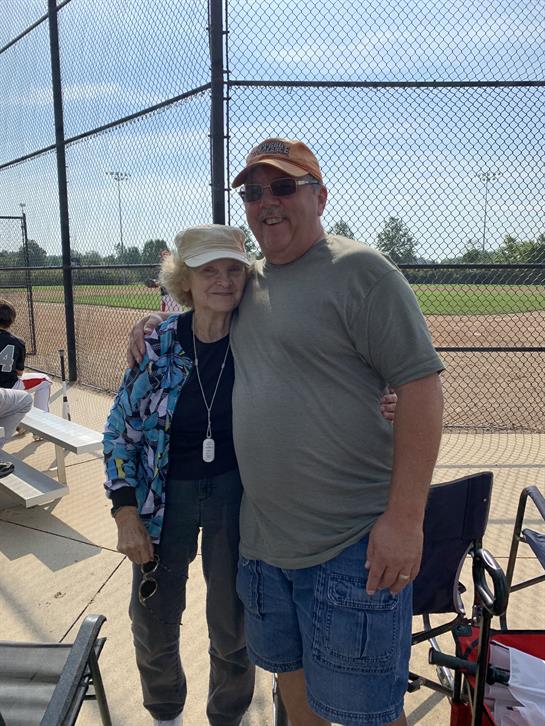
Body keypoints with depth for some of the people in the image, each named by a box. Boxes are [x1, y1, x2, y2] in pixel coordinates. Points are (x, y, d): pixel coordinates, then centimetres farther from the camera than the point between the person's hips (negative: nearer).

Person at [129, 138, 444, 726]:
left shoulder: (358, 270, -12)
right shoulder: (249, 281, 10)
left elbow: (420, 383, -17)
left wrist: (405, 518, -20)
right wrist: (156, 324, 10)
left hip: (353, 544, -6)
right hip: (262, 538, 7)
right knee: (290, 672, 25)